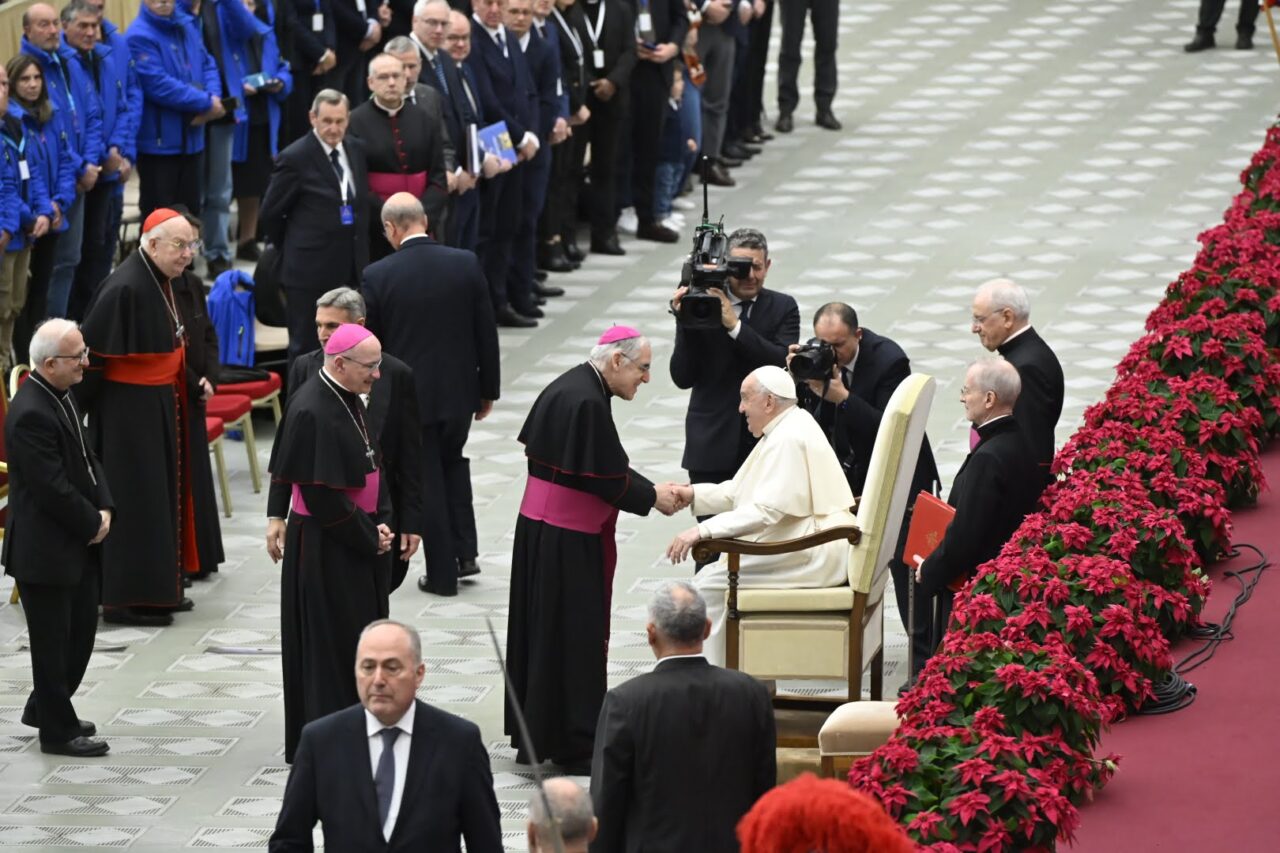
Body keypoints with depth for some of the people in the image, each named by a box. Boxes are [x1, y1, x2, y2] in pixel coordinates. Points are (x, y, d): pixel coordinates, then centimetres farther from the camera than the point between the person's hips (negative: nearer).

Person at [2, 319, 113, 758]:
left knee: (81, 629, 19)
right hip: (45, 548, -9)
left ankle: (45, 708, 36)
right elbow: (53, 488, -25)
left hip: (77, 542, 9)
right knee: (53, 641, 4)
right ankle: (57, 731, 17)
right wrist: (92, 524, -13)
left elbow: (86, 458, 13)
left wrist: (104, 509, 0)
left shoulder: (61, 396, 6)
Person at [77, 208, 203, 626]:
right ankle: (129, 599, 4)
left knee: (165, 493, 16)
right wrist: (83, 406, -18)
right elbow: (92, 352, -21)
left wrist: (195, 381, 14)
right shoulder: (124, 288, -23)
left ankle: (160, 587, 26)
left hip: (163, 404, 10)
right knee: (134, 499, -4)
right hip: (128, 408, -10)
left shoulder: (166, 282, 5)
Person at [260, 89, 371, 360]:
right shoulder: (294, 159, -12)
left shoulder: (358, 150, 7)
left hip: (352, 268, 6)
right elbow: (271, 214, -5)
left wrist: (360, 253, 13)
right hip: (310, 271, -6)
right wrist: (294, 251, 4)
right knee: (306, 348, 3)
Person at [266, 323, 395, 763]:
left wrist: (381, 524, -1)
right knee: (330, 642, -1)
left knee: (362, 639, 14)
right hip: (325, 549, -9)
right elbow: (322, 495, -22)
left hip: (358, 541, 9)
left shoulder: (350, 400, 6)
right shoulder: (311, 412, -22)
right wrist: (368, 539, -14)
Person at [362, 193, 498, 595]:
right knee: (453, 462, 26)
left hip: (409, 395, -3)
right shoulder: (466, 264, -8)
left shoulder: (377, 276, -14)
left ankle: (443, 573, 15)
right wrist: (488, 389, 10)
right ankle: (464, 552, 21)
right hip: (459, 391, 3)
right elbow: (486, 332, -1)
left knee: (427, 482, 9)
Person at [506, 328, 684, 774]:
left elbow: (604, 465, 14)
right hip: (565, 537, -10)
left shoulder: (576, 387, 9)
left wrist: (652, 488, 5)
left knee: (547, 631, 15)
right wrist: (652, 497, -7)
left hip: (544, 530, 10)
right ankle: (571, 743, 6)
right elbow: (606, 479, -21)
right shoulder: (586, 402, -23)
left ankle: (535, 735, 23)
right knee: (572, 635, -1)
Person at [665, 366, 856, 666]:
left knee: (712, 581, -10)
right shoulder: (787, 429, 15)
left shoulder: (788, 440, -19)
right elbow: (740, 491, 21)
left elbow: (766, 511, -26)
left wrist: (703, 531, -27)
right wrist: (693, 494, 10)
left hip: (812, 557, -11)